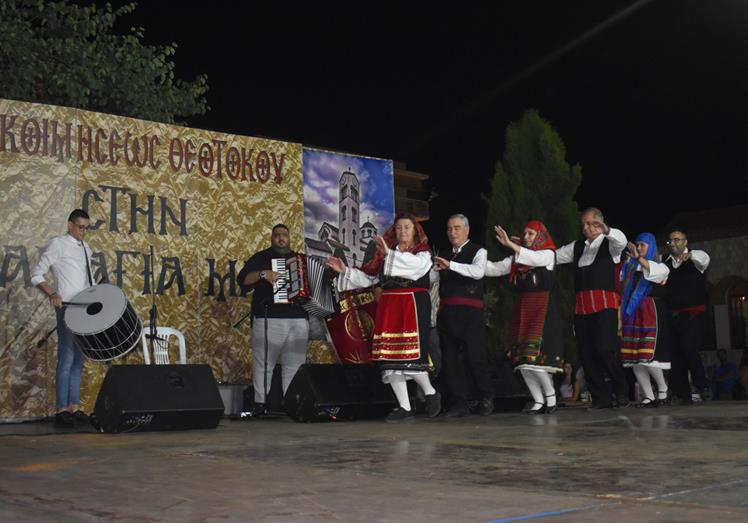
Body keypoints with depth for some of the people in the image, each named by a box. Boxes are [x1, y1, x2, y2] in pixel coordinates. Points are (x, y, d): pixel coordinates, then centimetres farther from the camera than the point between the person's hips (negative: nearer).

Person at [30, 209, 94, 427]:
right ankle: (62, 409, -2)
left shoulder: (85, 248, 17)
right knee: (67, 358, -7)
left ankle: (74, 406, 13)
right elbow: (37, 274, -6)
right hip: (68, 308, -7)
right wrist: (52, 294, -20)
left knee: (79, 359, 8)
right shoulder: (57, 244, -3)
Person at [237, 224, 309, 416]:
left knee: (295, 364, -1)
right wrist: (263, 274, -15)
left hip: (298, 320, 3)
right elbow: (242, 279, -1)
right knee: (263, 363, -6)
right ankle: (260, 404, -3)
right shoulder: (261, 257, 11)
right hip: (268, 320, -3)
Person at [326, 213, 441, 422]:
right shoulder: (385, 255, 17)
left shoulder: (423, 254, 3)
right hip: (388, 309, 5)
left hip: (413, 306, -5)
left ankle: (430, 393, 12)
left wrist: (390, 254, -29)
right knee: (390, 356, 0)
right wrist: (345, 270, 6)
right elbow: (367, 276, 16)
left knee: (409, 354, -13)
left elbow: (414, 264, -20)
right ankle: (404, 407, 5)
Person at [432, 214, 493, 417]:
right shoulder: (443, 255, 20)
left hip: (470, 311, -5)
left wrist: (450, 265, -27)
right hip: (446, 312, 5)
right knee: (450, 358, 4)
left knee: (474, 357, -7)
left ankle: (486, 399, 12)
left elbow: (478, 271, -18)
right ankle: (459, 404, 10)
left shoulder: (478, 251, 3)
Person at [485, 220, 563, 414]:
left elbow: (533, 258, -18)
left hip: (540, 307, -6)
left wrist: (510, 244, -26)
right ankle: (538, 400, 10)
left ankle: (550, 396, 4)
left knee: (535, 355, -14)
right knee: (522, 360, 1)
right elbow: (495, 269, 9)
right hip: (521, 308, 6)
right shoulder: (516, 258, 17)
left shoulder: (548, 254, 3)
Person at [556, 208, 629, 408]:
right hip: (582, 306, 6)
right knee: (586, 354, 2)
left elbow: (622, 241, -17)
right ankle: (601, 398, 10)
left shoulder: (610, 243, 5)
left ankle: (622, 392, 2)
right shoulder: (577, 247, 20)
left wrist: (606, 230, -38)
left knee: (605, 350, -15)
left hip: (605, 305, -5)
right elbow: (553, 256, 21)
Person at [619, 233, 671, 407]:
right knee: (633, 359, -2)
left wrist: (639, 258, -28)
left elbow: (660, 272, -18)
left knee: (647, 356, -14)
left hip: (650, 313, -5)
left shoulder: (659, 265, 6)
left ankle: (663, 389, 9)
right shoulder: (629, 266, 18)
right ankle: (648, 397, 4)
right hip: (631, 314, 5)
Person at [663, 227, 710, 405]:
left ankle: (702, 387, -4)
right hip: (674, 316, 5)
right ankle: (682, 396, 8)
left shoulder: (694, 260, 3)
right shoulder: (666, 264, 15)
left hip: (694, 314, -5)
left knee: (688, 347, -21)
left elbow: (704, 258, -19)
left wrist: (689, 254, -41)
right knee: (676, 353, 2)